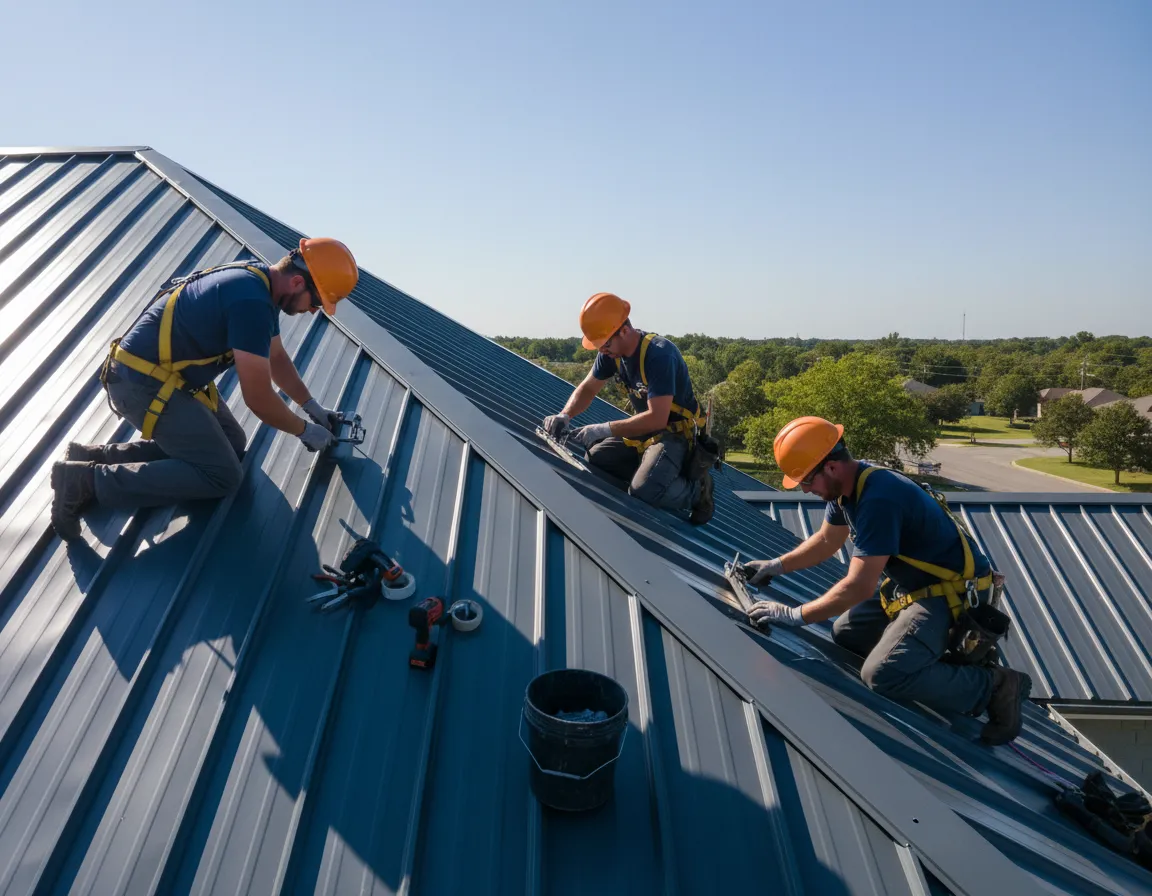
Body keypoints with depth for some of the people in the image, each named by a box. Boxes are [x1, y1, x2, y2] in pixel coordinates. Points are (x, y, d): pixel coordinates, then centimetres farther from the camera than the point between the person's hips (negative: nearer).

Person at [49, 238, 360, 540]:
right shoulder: (252, 301, -26)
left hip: (159, 374, 10)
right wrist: (305, 430, -7)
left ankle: (95, 456, 11)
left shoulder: (259, 281, 5)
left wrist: (313, 406, 14)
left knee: (232, 443, 12)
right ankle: (88, 480, -8)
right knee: (222, 475, -11)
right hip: (143, 383, -10)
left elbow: (277, 357, 18)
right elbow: (258, 398, -22)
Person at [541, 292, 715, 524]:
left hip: (676, 433, -8)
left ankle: (696, 489, 1)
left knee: (644, 490, -28)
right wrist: (564, 416, -13)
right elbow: (587, 388, 7)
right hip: (645, 428, 8)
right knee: (596, 458, -5)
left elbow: (657, 418, -33)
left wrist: (604, 430, -34)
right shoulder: (611, 352, -5)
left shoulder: (659, 354, -29)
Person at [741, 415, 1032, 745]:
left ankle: (994, 686, -4)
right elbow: (826, 540, 15)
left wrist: (795, 615, -23)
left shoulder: (878, 499, -31)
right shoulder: (846, 483, -2)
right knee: (845, 634, 12)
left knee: (882, 675, -23)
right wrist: (775, 566, 9)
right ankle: (942, 646, 16)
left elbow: (859, 586, -30)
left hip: (952, 593, -10)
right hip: (913, 584, 10)